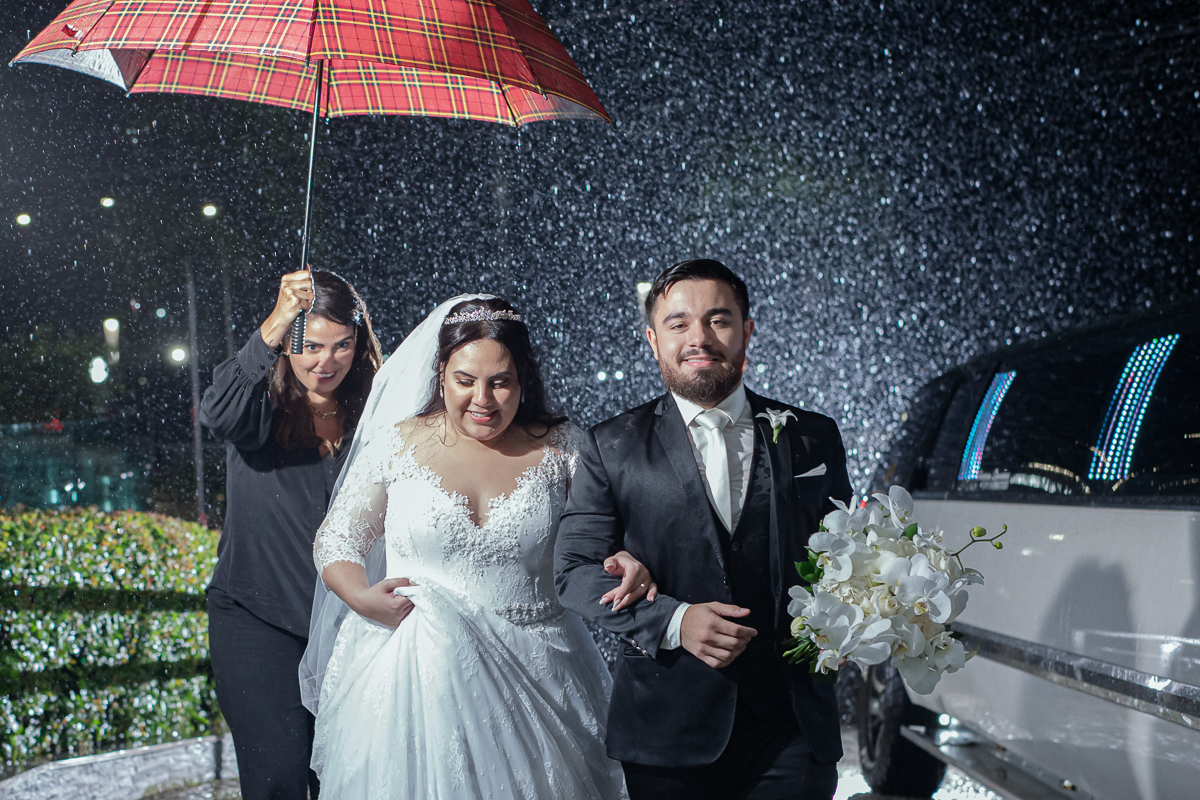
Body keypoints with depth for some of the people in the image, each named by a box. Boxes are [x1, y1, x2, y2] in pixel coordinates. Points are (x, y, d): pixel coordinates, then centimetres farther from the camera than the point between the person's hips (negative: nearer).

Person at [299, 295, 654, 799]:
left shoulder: (559, 447, 3)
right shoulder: (397, 444, 1)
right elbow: (336, 540, 6)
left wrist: (626, 565, -17)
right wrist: (361, 598, -13)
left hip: (532, 678, 1)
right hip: (416, 678, -1)